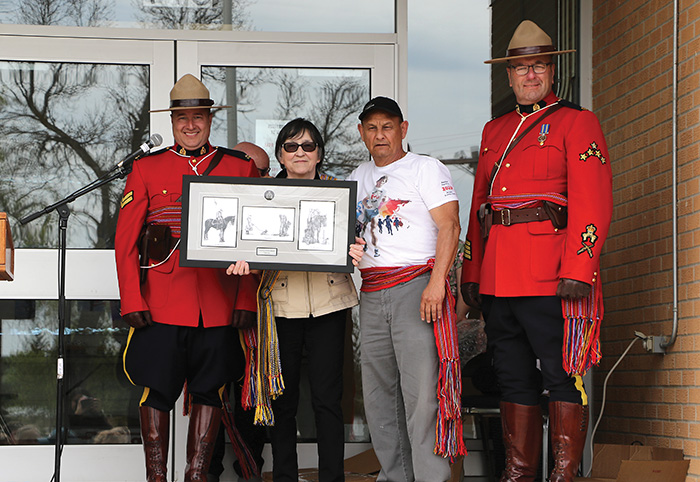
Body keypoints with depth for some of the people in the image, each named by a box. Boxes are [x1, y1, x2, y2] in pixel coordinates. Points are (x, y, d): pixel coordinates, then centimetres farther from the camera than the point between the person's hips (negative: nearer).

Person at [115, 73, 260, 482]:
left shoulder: (241, 168, 8)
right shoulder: (146, 169, 7)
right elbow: (125, 241, 4)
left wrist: (247, 302, -2)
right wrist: (132, 303, -5)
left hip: (220, 306, 1)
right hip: (162, 305, -1)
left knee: (209, 390, 6)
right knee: (156, 390, 0)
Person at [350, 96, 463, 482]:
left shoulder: (426, 168, 1)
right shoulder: (358, 178, 20)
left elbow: (449, 226, -8)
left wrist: (436, 283, -18)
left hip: (416, 284, -6)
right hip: (371, 293, 7)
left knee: (420, 389, -11)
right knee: (379, 391, 6)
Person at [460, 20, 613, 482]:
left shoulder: (577, 122, 2)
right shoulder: (494, 131, 21)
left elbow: (593, 202, -8)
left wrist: (578, 270, -17)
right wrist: (471, 272, 15)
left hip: (551, 278, -6)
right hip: (497, 281, 6)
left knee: (562, 375, -3)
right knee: (513, 377, 10)